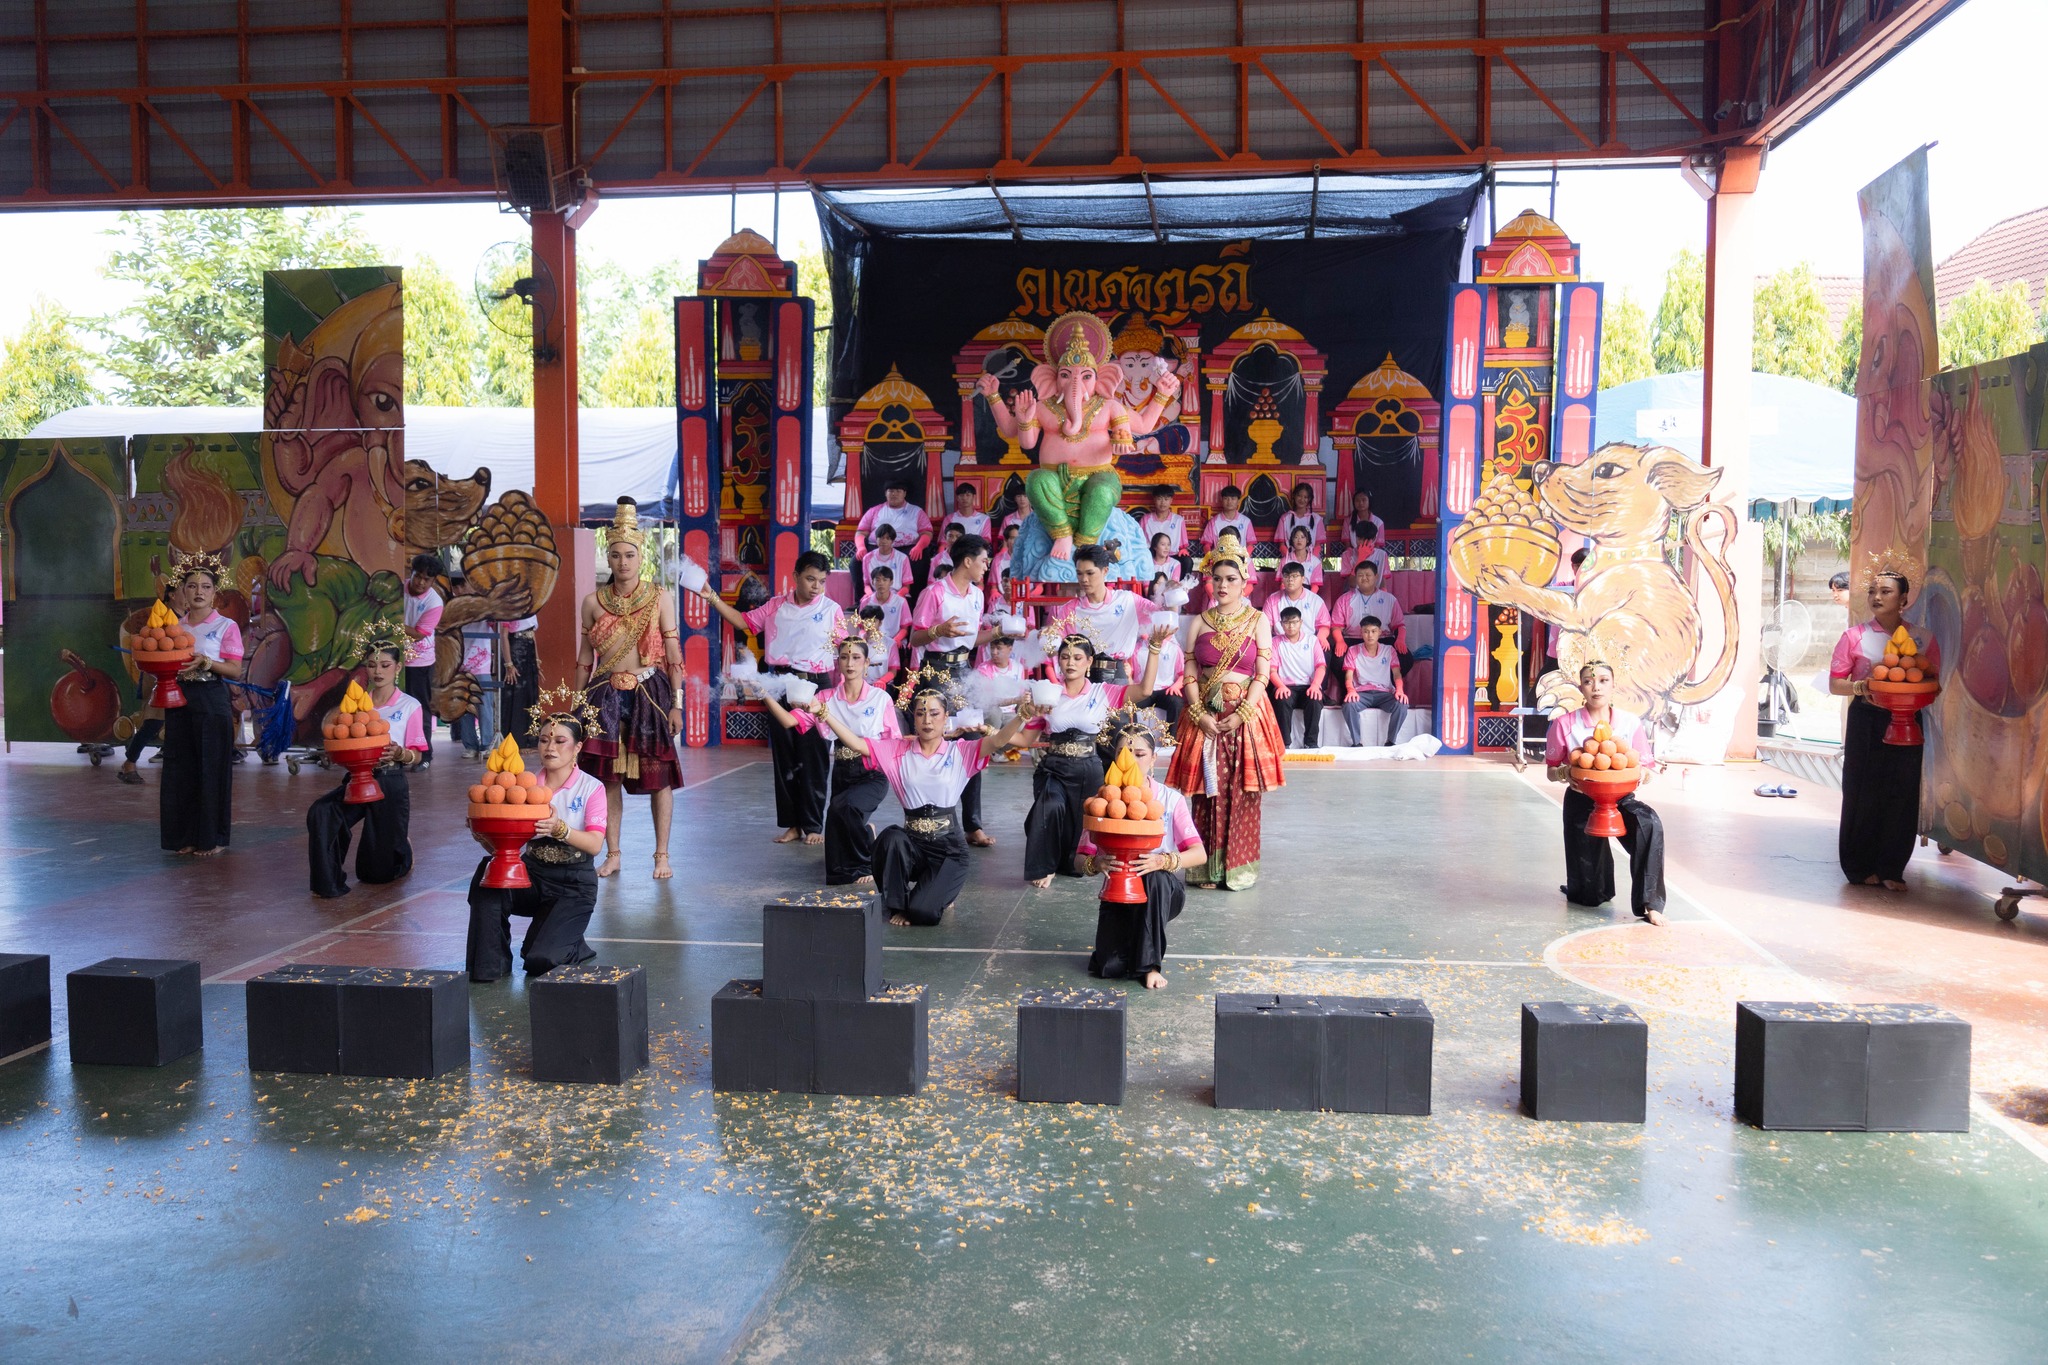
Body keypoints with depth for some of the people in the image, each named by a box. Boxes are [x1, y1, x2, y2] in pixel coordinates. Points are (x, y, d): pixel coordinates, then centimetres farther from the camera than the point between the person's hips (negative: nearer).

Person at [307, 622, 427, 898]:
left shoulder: (410, 706, -2)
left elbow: (416, 756, -3)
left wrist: (399, 753, -25)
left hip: (391, 782, -3)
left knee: (379, 872, 5)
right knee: (319, 813, -30)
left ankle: (402, 851, 44)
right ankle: (329, 883, -17)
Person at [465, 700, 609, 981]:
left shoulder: (591, 788, -5)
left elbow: (595, 845, -19)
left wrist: (559, 829, -37)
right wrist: (486, 838, -24)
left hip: (574, 884, -3)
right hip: (532, 875, 4)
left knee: (539, 960, -21)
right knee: (487, 872, -29)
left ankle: (573, 947, 17)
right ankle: (490, 965, -13)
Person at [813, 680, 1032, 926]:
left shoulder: (960, 752, -1)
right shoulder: (897, 751, 4)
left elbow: (998, 741, -17)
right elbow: (856, 744, -7)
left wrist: (1019, 717, -36)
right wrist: (826, 715, -21)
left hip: (949, 847, -2)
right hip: (912, 843, 2)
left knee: (923, 913, -22)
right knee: (890, 838, -35)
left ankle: (942, 894, 18)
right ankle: (897, 906, -8)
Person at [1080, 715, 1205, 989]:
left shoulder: (1171, 800, -7)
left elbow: (1199, 854, -14)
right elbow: (1082, 859, -5)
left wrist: (1163, 861, -34)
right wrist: (1096, 863, -30)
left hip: (1163, 892, -1)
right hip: (1118, 894, 1)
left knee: (1154, 878, -38)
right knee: (1111, 969, -21)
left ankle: (1150, 964, -21)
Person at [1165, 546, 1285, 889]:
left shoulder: (1258, 621, 4)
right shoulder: (1200, 622, 9)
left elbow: (1263, 674, -3)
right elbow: (1190, 673, 3)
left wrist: (1241, 715, -13)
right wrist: (1199, 714, -10)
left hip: (1246, 715, -1)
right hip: (1204, 715, 2)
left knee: (1241, 792, -2)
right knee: (1206, 791, 0)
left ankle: (1239, 867, 7)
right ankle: (1207, 867, 7)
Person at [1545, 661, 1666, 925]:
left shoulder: (1631, 722, -7)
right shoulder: (1565, 724, -10)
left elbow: (1647, 771, 0)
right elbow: (1552, 771, 0)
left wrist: (1639, 772, -25)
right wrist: (1565, 772, -24)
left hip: (1621, 797, 1)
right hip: (1582, 801, -1)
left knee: (1650, 825, -37)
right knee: (1590, 897, 2)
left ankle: (1649, 903, -24)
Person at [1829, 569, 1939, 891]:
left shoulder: (1923, 638, 7)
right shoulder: (1855, 636, 1)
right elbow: (1834, 683, 1)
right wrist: (1859, 687, -18)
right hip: (1866, 722, -2)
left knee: (1902, 794, 0)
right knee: (1862, 793, -2)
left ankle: (1891, 869, 10)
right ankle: (1860, 868, 9)